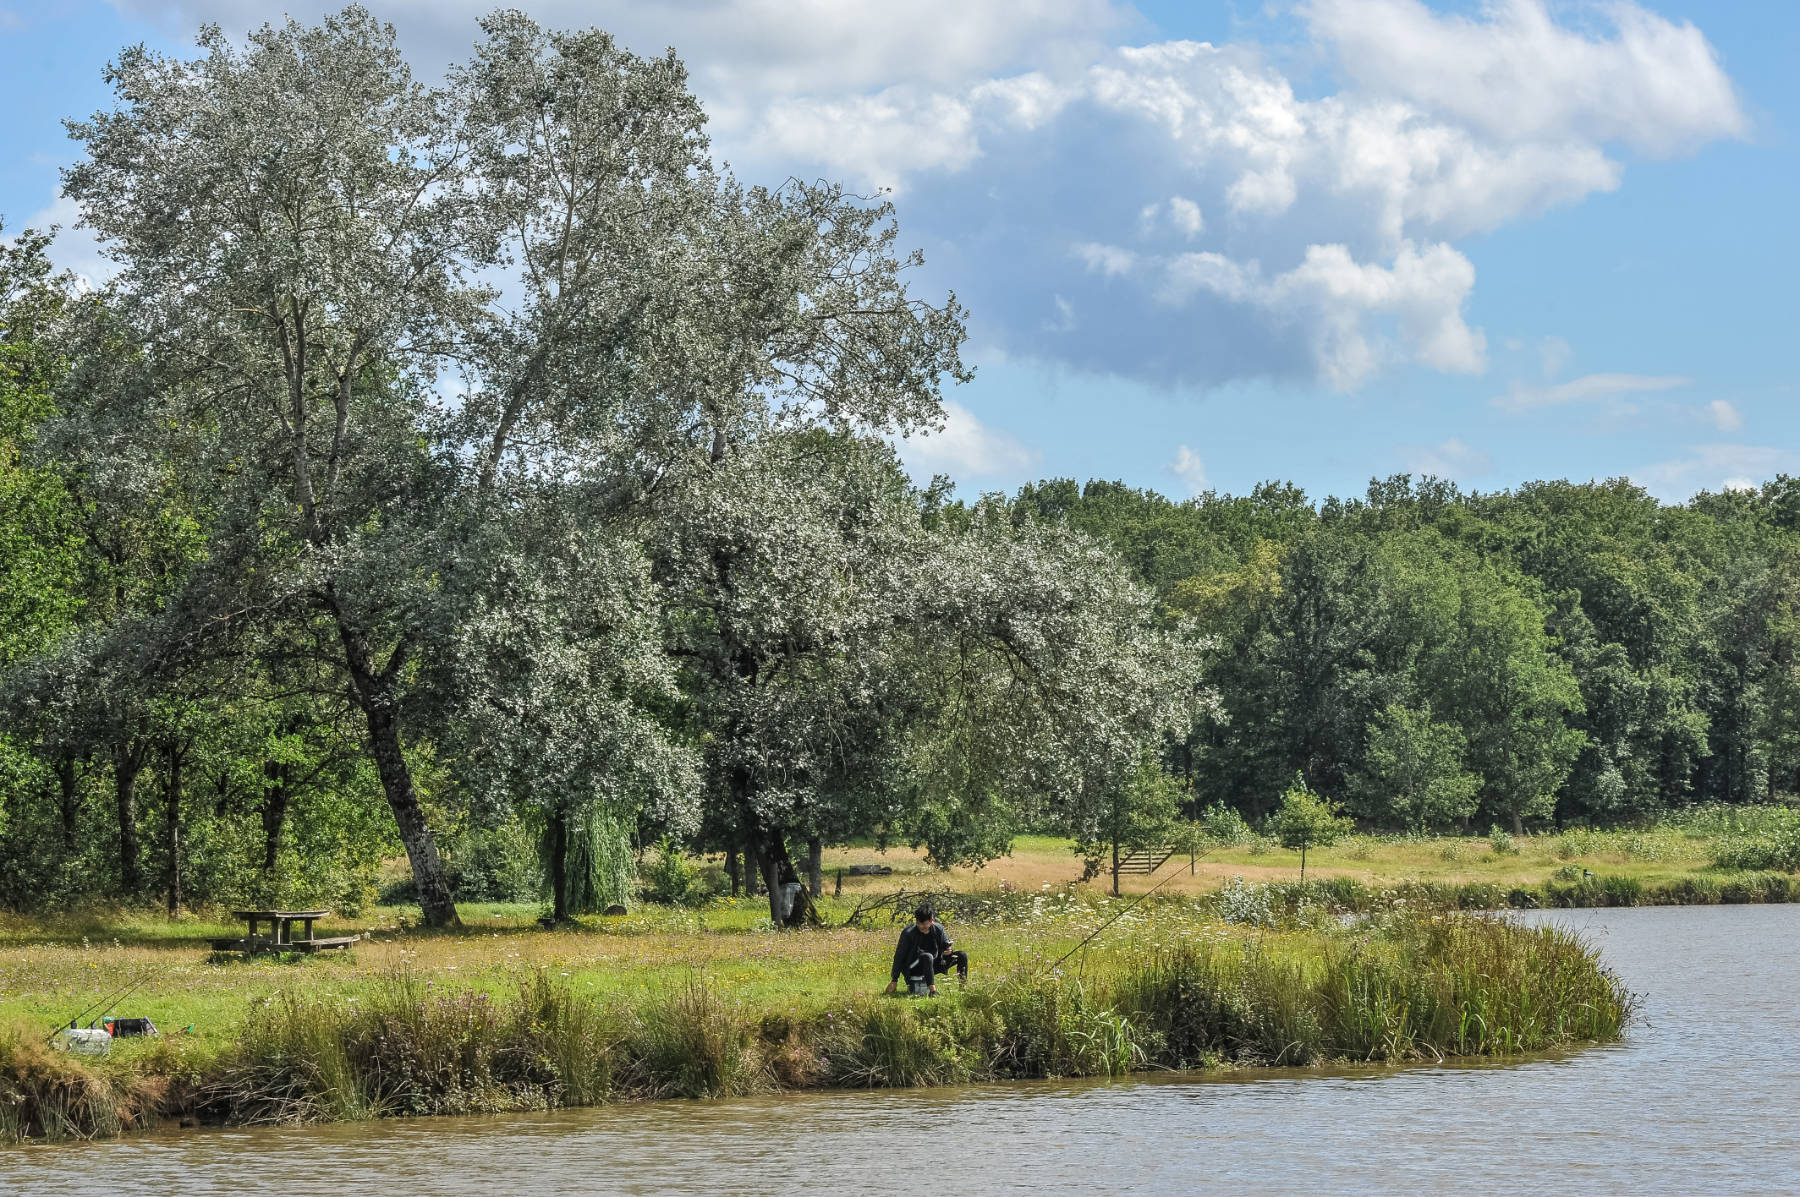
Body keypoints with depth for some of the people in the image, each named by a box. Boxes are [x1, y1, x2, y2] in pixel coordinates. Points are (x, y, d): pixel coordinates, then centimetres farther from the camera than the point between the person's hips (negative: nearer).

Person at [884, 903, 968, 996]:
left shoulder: (938, 929, -5)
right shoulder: (908, 933, -16)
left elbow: (945, 945, 9)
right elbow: (899, 957, -11)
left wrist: (948, 950, -18)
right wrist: (894, 980, -11)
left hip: (933, 965, 5)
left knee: (962, 956, -5)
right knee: (927, 956, -39)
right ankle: (932, 990, -45)